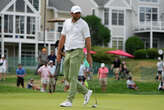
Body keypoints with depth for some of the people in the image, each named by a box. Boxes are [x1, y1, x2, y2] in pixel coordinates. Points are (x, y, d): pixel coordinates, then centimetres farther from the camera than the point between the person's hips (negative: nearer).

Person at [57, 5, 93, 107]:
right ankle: (86, 92, 19)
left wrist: (89, 55, -8)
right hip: (67, 52, 7)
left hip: (77, 52, -7)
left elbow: (88, 40, -5)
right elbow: (63, 38, 14)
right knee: (67, 77, 7)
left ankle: (69, 101, -7)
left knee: (72, 77, -10)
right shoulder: (67, 22, 10)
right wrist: (59, 52, 11)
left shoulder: (83, 24, -6)